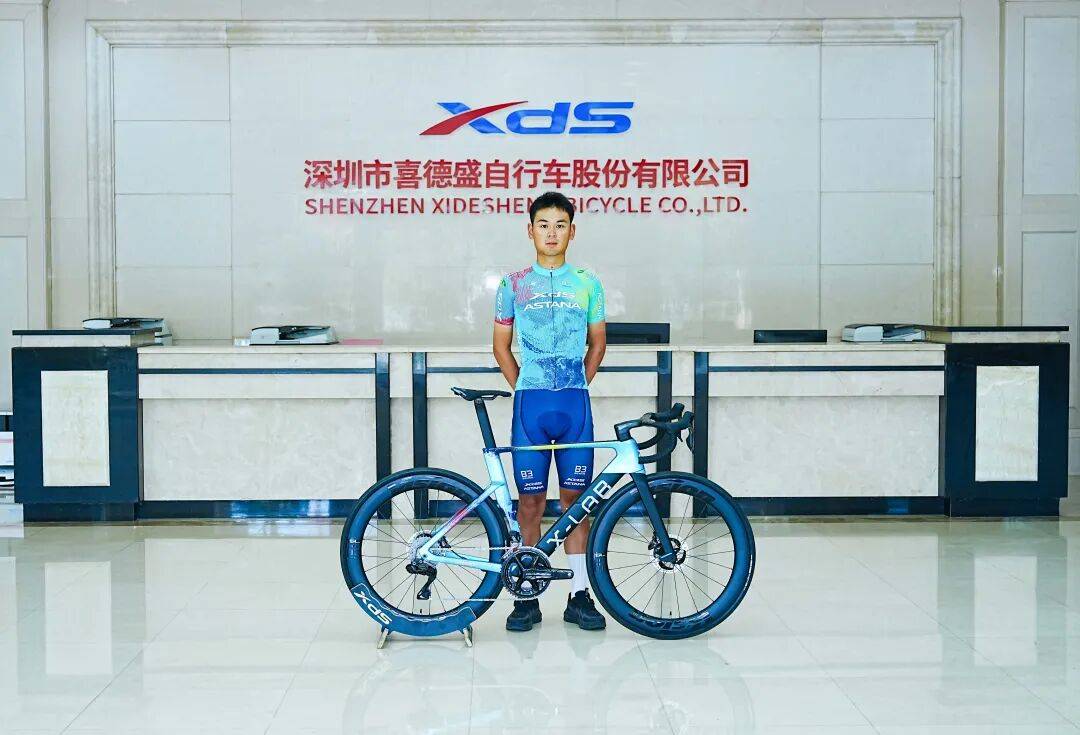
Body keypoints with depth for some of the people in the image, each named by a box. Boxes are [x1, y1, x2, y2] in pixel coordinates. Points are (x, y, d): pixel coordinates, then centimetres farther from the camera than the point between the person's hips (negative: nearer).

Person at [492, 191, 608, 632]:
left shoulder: (587, 284, 7)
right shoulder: (514, 285, 4)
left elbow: (597, 343, 15)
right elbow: (501, 345, 10)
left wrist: (577, 386, 8)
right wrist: (523, 388, 4)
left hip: (575, 402, 1)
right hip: (530, 402, -1)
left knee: (575, 496, 4)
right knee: (530, 498, 2)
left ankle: (579, 595, 12)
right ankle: (528, 596, 11)